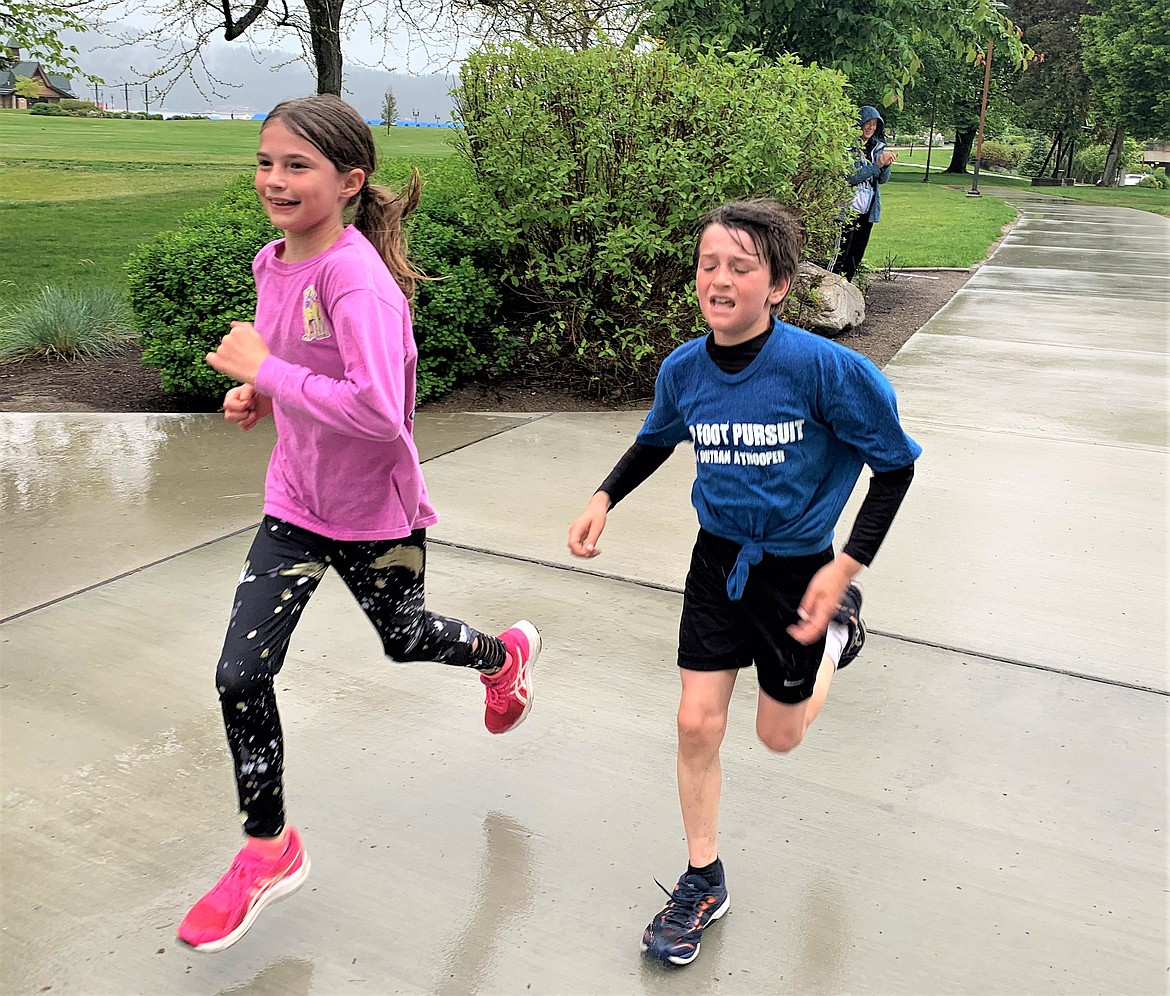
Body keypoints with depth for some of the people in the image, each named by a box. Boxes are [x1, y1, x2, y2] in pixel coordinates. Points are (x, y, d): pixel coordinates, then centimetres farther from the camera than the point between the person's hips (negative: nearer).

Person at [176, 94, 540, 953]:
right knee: (241, 672, 0)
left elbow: (378, 411, -38)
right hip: (297, 503, 6)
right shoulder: (274, 263, -1)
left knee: (404, 637, 19)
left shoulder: (356, 277, -26)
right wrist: (260, 394, -2)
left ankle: (505, 655, 55)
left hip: (376, 512, -6)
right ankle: (269, 848, 21)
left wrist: (265, 369, -30)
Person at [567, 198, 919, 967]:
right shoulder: (684, 369, -11)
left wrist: (847, 567, -19)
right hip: (718, 557, 3)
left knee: (779, 734, 13)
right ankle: (704, 882, 24)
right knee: (698, 724, 3)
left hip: (797, 567, -3)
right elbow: (656, 441, 11)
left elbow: (894, 462, -13)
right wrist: (603, 500, -3)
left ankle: (839, 628, 42)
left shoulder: (823, 367, -25)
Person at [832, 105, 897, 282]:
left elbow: (882, 179, 10)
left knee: (857, 254, 13)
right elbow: (850, 177, -20)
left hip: (868, 209, 7)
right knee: (841, 254, -8)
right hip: (849, 208, -7)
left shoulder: (877, 146, 10)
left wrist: (886, 165, -10)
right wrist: (876, 164, -23)